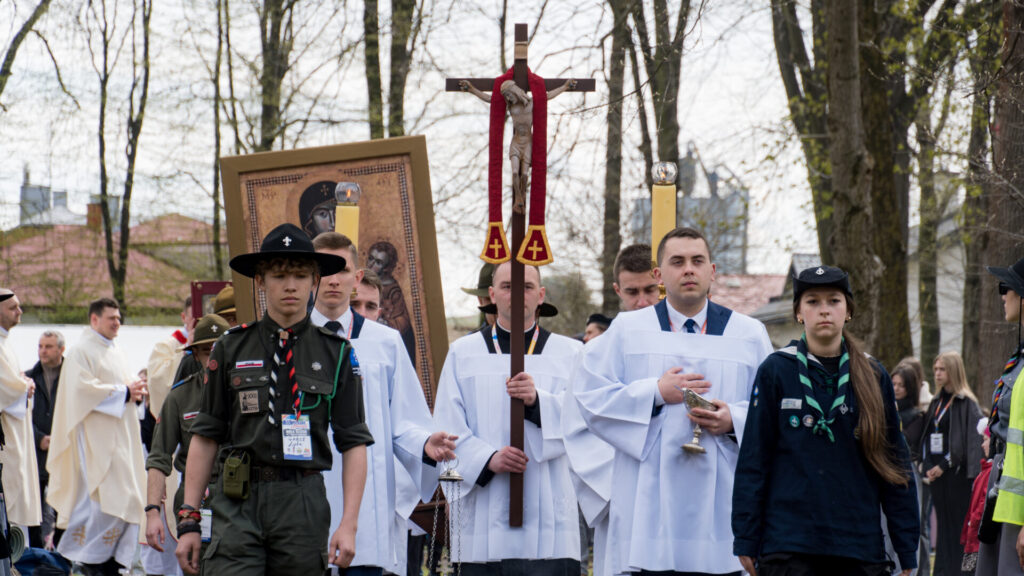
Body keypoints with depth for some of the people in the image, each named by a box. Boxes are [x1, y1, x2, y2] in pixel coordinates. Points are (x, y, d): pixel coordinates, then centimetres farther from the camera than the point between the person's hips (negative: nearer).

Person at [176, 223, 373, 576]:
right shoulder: (231, 348, 7)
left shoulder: (336, 353, 8)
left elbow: (354, 444, 5)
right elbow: (205, 437, 8)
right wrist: (189, 520, 2)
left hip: (304, 505, 1)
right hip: (237, 505, -1)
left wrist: (348, 525, -5)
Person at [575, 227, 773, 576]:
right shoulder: (627, 330, 11)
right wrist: (656, 393, -6)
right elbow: (590, 397, 3)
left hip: (721, 502, 1)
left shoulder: (749, 334, 13)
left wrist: (734, 421, -10)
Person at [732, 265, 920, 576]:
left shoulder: (873, 376, 8)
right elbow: (752, 461, 2)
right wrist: (746, 539, -3)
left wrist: (906, 550, 7)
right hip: (788, 546, -2)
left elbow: (895, 466, 10)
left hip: (860, 547, 2)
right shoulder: (776, 371, 1)